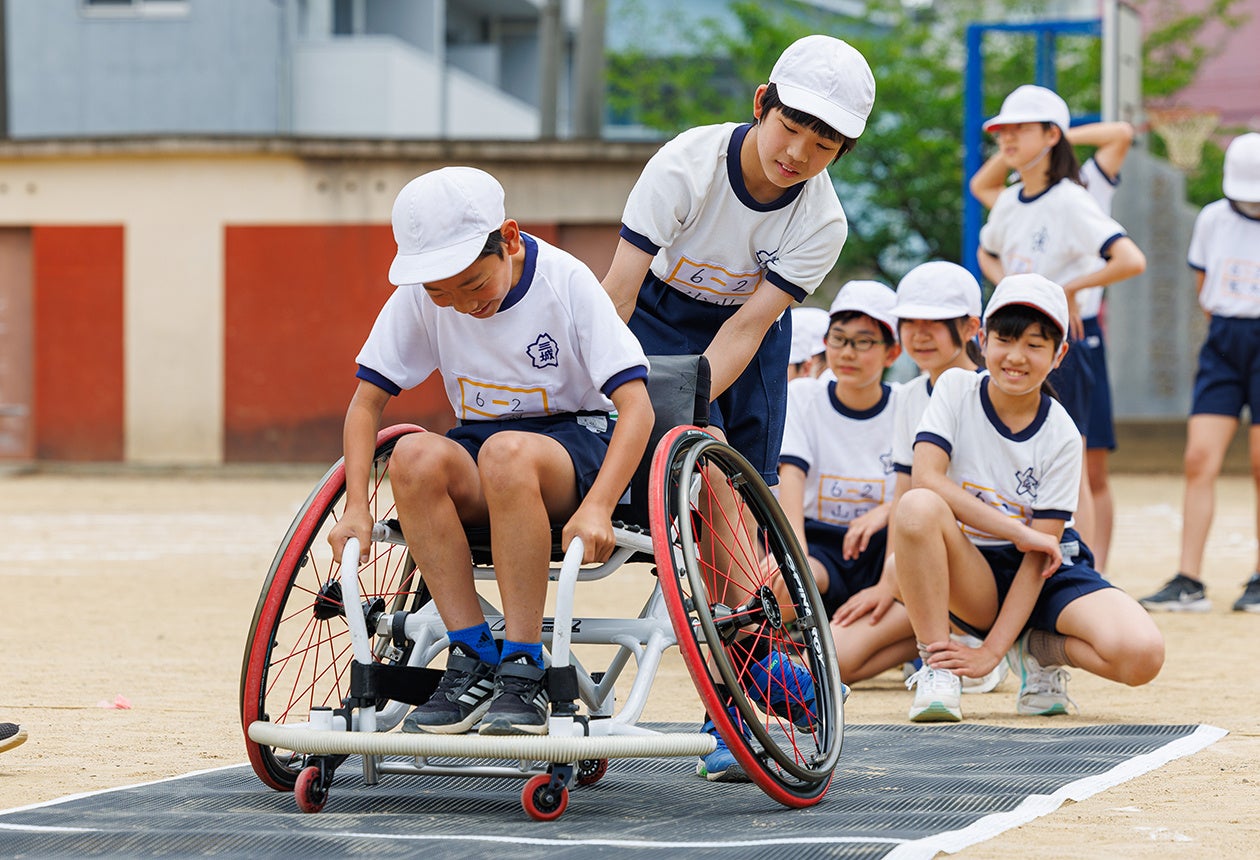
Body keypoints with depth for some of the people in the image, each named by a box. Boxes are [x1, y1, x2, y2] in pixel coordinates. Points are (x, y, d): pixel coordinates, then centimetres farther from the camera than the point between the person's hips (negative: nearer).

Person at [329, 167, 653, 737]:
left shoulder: (565, 282, -16)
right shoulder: (419, 297, -5)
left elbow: (635, 406, -20)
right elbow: (367, 401, 1)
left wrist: (596, 507, -35)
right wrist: (356, 507, -15)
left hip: (576, 442, -4)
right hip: (476, 449, 4)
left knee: (507, 452, -39)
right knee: (415, 456, -32)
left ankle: (523, 673, -34)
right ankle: (472, 660, -27)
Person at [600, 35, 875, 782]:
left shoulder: (821, 223, -21)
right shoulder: (687, 165, -29)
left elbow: (749, 324, -24)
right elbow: (619, 287, -29)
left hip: (751, 337, 2)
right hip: (663, 320, -2)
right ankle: (766, 677, -17)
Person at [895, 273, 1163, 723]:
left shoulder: (1061, 437, -10)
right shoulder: (956, 390, -7)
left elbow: (1039, 554, -13)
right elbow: (926, 479, -22)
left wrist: (991, 651, -22)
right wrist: (1020, 531, -24)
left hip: (1048, 571, 0)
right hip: (975, 580, 0)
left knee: (1141, 655, -29)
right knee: (918, 507, -35)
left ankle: (1038, 649, 4)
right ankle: (936, 665, -19)